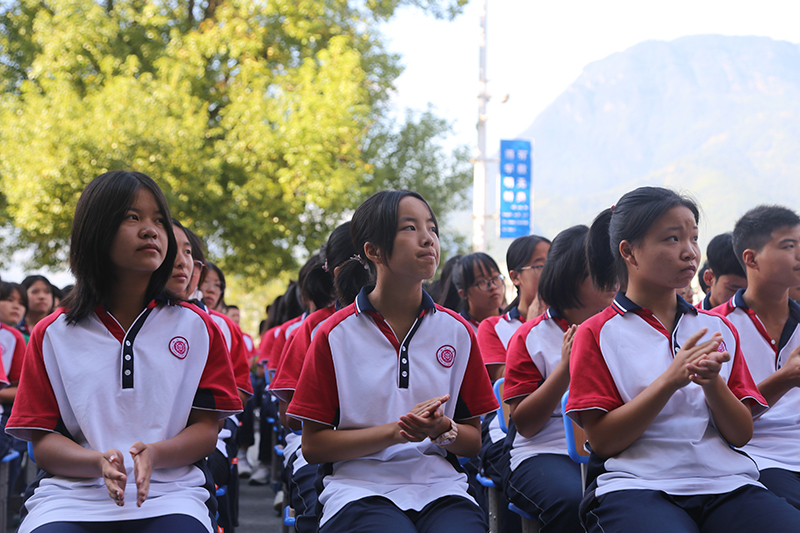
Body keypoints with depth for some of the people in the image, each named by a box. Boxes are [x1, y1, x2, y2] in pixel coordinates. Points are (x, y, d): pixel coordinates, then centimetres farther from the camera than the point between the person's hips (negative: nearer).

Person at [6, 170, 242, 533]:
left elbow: (206, 431, 7)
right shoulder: (52, 335, 10)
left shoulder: (195, 327, 12)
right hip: (73, 494, 0)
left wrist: (154, 455, -15)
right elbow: (43, 442, 6)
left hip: (170, 493, 0)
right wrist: (100, 462, -16)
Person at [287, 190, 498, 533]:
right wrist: (396, 431, -12)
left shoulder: (457, 331, 9)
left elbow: (474, 443, 14)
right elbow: (313, 445, 1)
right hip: (361, 488, -2)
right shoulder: (335, 334, 2)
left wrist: (443, 430, -10)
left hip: (440, 486, 3)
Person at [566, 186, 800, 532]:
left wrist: (712, 382, -9)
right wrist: (671, 380, -13)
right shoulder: (598, 334, 7)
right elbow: (601, 440, -3)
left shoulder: (719, 330, 19)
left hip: (727, 482, 4)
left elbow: (742, 434, 12)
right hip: (636, 484, -4)